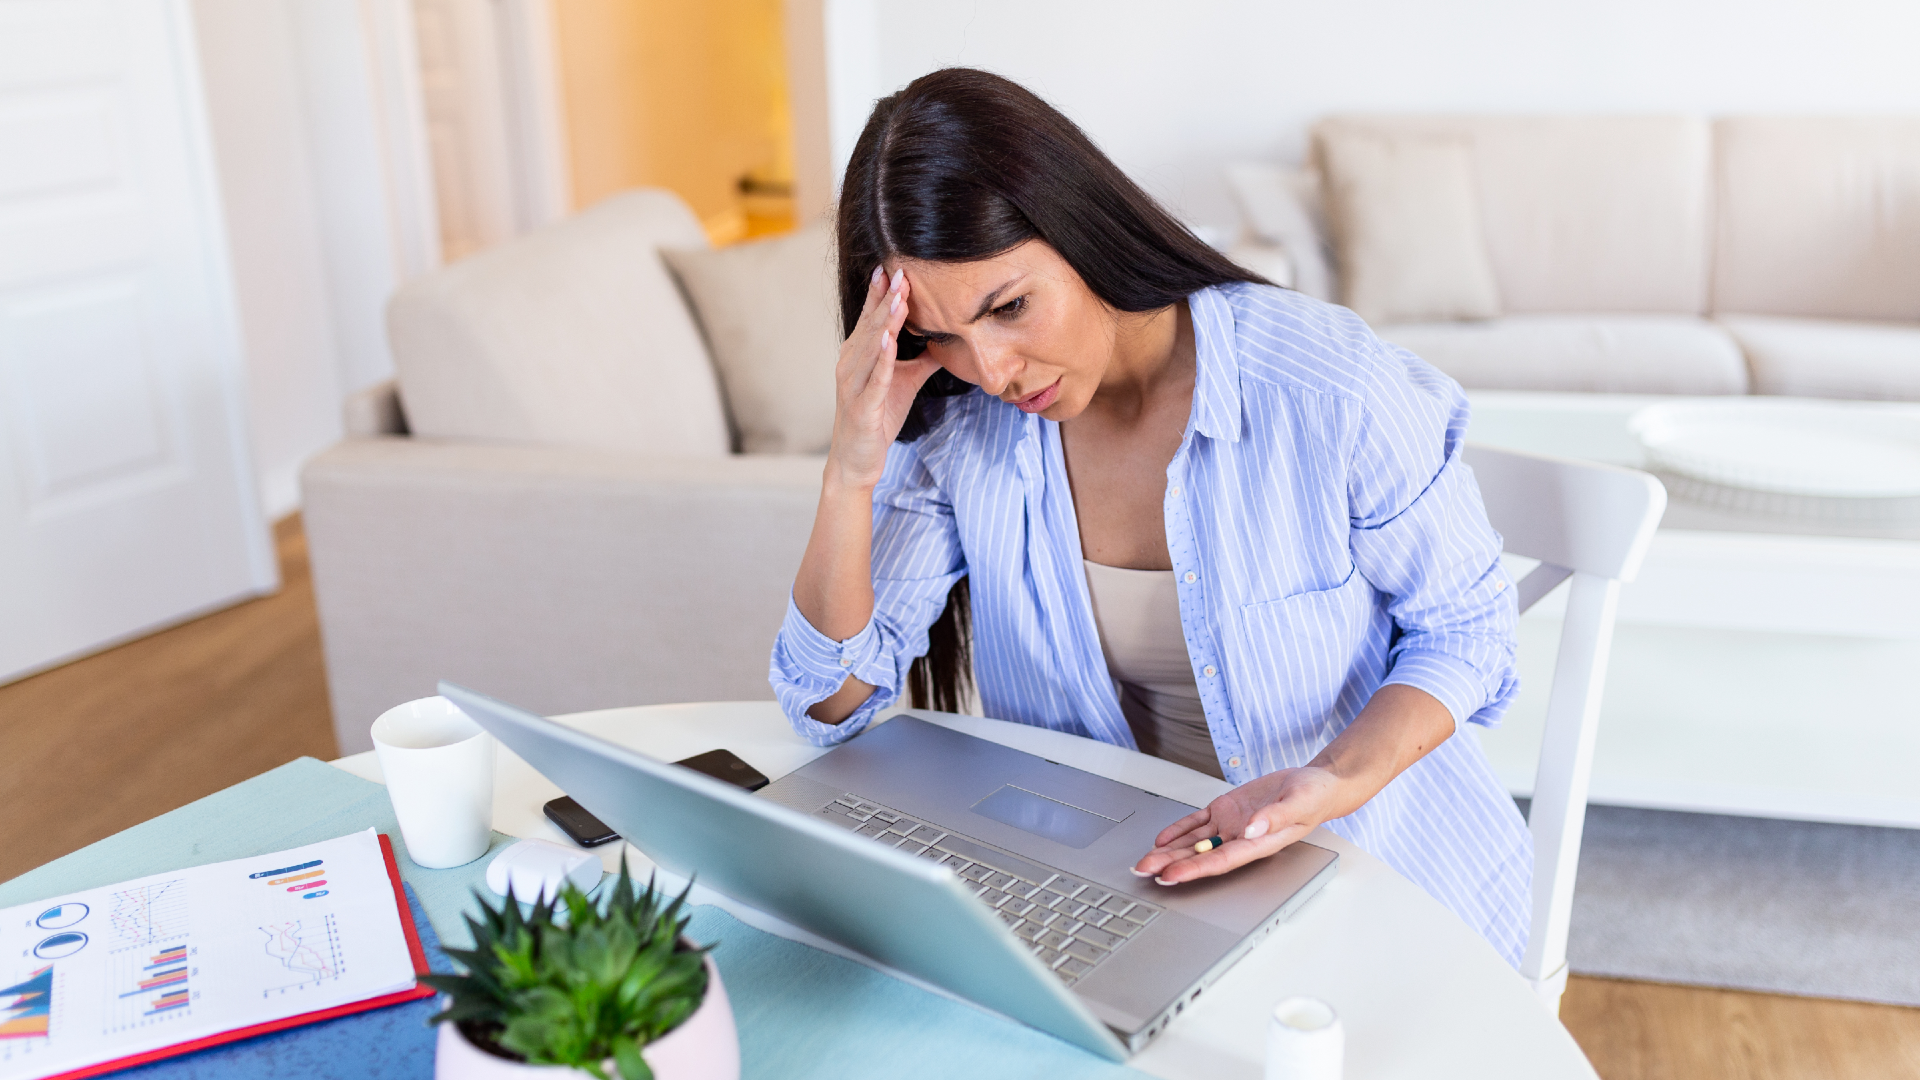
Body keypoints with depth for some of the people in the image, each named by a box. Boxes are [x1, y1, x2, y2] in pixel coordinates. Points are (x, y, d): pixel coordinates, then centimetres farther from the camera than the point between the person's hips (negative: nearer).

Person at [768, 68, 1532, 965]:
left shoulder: (1333, 389, -22)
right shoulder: (959, 424, -10)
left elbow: (1463, 627, -6)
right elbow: (831, 706, -9)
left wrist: (1336, 781, -26)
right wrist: (852, 470, -24)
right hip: (1114, 859, 3)